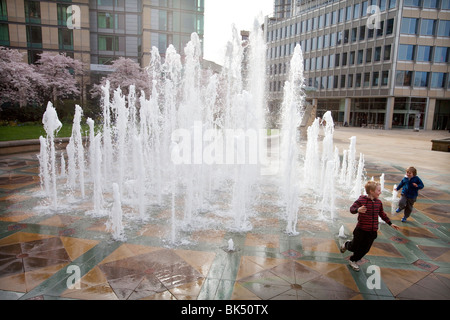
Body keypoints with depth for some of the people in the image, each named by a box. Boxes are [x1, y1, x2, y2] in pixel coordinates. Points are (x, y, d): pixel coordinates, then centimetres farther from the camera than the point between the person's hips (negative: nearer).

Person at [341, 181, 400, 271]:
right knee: (355, 247, 8)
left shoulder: (379, 202, 2)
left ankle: (353, 261, 31)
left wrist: (390, 224, 18)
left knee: (365, 249, 10)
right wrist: (358, 210, -41)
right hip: (361, 230, -5)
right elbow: (352, 209, -20)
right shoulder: (361, 200, -16)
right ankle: (346, 244, 42)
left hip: (372, 231, 5)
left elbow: (382, 214, 15)